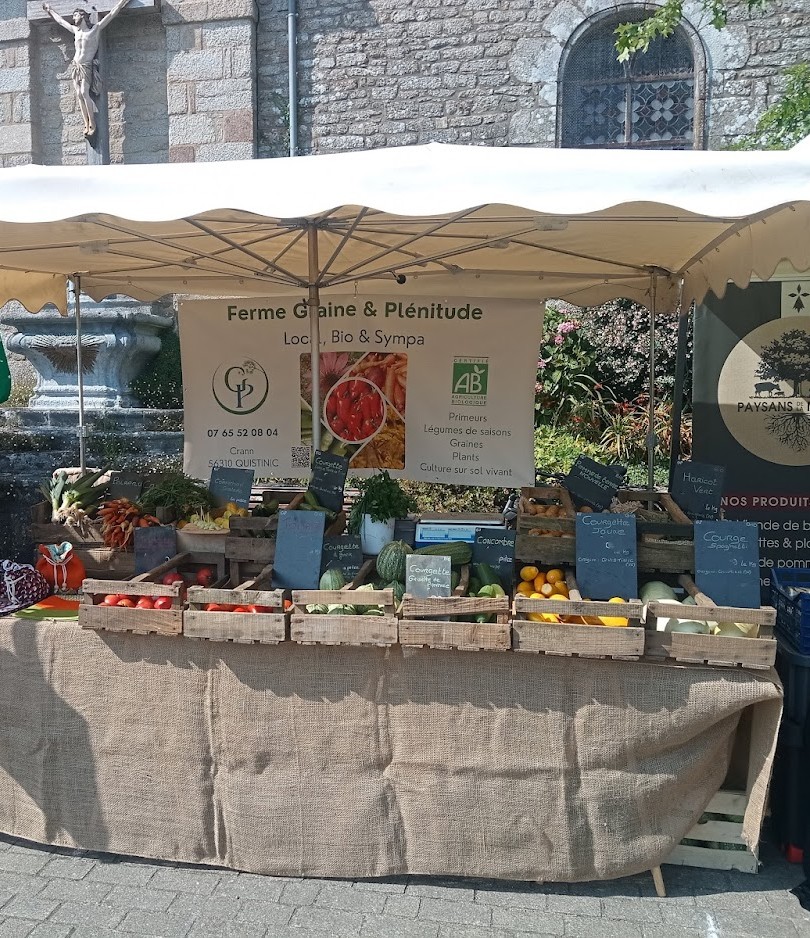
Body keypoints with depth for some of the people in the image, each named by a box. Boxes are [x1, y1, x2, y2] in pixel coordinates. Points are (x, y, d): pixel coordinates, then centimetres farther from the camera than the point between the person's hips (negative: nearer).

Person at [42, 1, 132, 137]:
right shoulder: (75, 30, 16)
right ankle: (86, 125, -5)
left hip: (87, 66, -5)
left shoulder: (96, 28, 1)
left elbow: (112, 13, 0)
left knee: (84, 93, -20)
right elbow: (60, 20, 34)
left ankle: (92, 125, -17)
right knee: (79, 95, -4)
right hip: (75, 66, 5)